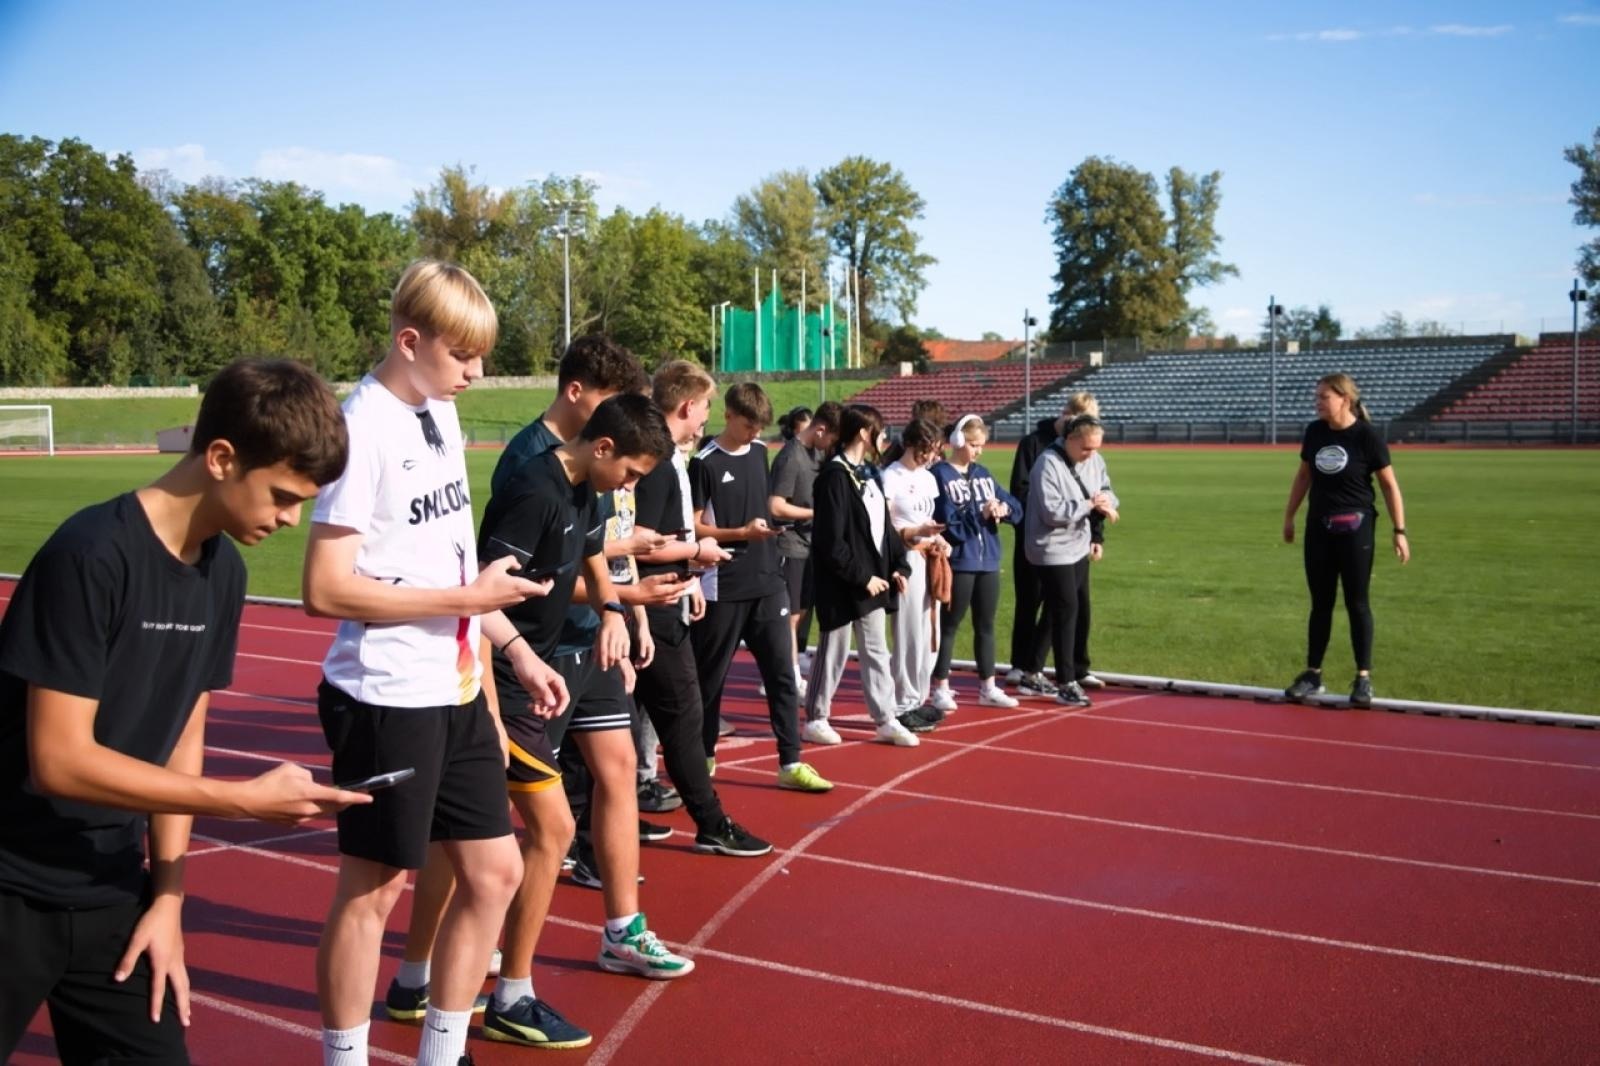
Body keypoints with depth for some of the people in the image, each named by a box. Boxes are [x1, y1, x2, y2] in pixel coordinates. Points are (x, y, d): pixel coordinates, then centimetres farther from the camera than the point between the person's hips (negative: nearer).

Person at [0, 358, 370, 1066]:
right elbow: (60, 760, -22)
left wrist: (167, 897, 2)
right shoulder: (92, 555, -21)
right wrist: (249, 799, -20)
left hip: (112, 891, 6)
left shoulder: (223, 572, 1)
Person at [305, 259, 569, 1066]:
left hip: (456, 690, 8)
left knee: (493, 869, 12)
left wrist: (517, 650, 13)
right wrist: (467, 598, -20)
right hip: (385, 698, -8)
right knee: (373, 886, 5)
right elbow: (325, 588, -22)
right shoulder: (365, 428, -17)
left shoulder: (441, 414, 9)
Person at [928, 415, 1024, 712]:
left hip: (988, 561, 6)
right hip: (958, 562, -6)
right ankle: (941, 688, 13)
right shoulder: (940, 475, -9)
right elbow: (946, 521, -18)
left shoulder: (983, 474, 12)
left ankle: (988, 688, 21)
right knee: (949, 625, 4)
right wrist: (980, 513, -19)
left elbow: (1014, 505, 8)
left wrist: (1004, 508, -13)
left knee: (986, 625, 13)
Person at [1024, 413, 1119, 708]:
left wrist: (1106, 501, -13)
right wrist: (1089, 504, -22)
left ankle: (1077, 672, 31)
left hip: (1078, 547, 8)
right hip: (1053, 550, -8)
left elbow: (1106, 490, 10)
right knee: (1066, 612, -7)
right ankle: (1066, 685, -1)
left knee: (1082, 611, 16)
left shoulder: (1094, 460, 2)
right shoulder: (1048, 464, -22)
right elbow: (1053, 512, -27)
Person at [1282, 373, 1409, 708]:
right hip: (1318, 527, 4)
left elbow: (1389, 484, -7)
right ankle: (1313, 674, 18)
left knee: (1357, 603, 1)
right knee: (1320, 602, 10)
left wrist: (1399, 530, -10)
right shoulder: (1314, 431, 2)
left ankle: (1363, 677, 10)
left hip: (1355, 528, -4)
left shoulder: (1366, 436, -12)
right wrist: (1289, 516, 18)